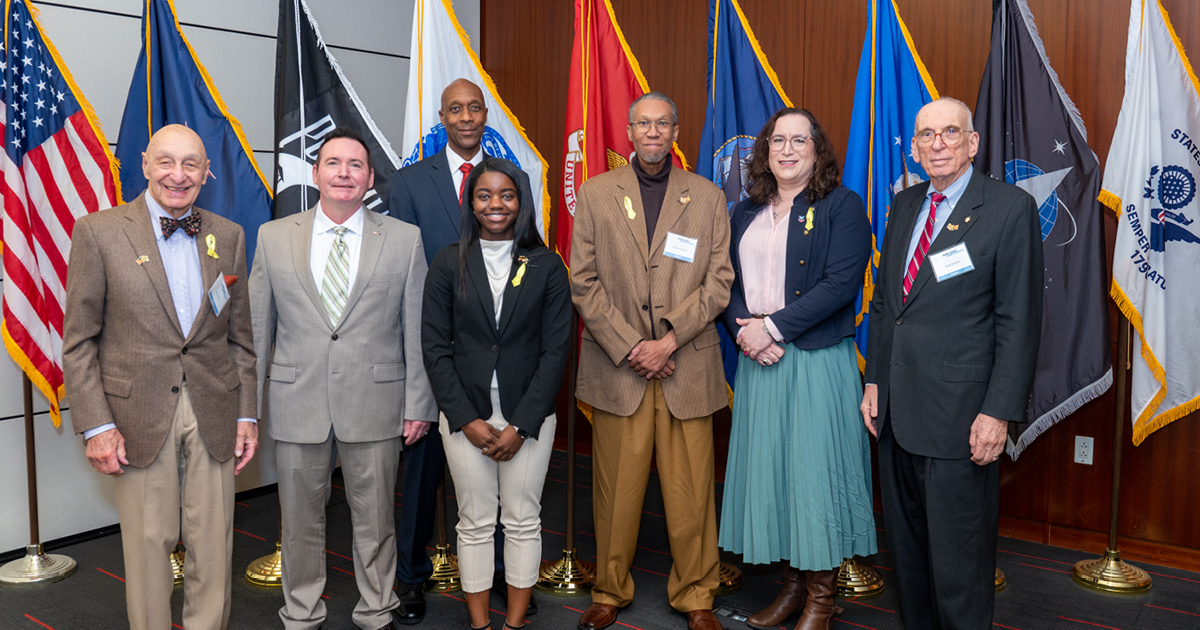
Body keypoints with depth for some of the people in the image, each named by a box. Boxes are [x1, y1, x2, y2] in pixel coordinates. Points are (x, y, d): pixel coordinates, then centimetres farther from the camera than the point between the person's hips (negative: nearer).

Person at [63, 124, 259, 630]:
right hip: (138, 416, -2)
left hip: (214, 413, 3)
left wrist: (247, 413, 6)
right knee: (148, 544, 7)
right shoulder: (98, 232, -1)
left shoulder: (228, 236, 8)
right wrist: (96, 425, -8)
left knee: (214, 544, 9)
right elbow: (78, 341, -2)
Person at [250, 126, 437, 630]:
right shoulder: (273, 237, 4)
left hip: (375, 404, -1)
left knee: (375, 520, 12)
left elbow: (417, 329, 1)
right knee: (300, 521, 14)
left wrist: (417, 403, -2)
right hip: (296, 404, 1)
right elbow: (256, 328, 6)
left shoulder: (404, 240, 0)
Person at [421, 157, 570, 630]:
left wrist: (520, 425, -9)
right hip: (466, 415, 0)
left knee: (523, 520, 8)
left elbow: (555, 350, -3)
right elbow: (435, 347, -1)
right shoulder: (449, 263, 1)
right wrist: (467, 420, -8)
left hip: (528, 415, 0)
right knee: (475, 521, 8)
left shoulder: (547, 267, 0)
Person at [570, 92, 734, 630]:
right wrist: (628, 347, -7)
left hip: (687, 368, 0)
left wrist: (670, 339, -9)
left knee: (690, 493, 4)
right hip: (616, 368, 0)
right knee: (616, 491, 6)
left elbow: (718, 282, 3)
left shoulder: (707, 197, 9)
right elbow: (583, 282, 2)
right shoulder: (595, 194, 7)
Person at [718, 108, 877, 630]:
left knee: (814, 467, 0)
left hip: (817, 359, -5)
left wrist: (773, 327, -15)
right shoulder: (745, 213, 14)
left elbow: (840, 283, -13)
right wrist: (743, 330, -9)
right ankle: (792, 583, 25)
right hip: (758, 360, 5)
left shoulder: (841, 205, -2)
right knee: (767, 466, 9)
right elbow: (727, 282, 10)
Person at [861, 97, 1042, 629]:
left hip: (959, 414, -6)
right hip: (897, 410, 6)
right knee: (905, 545, 17)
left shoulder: (1010, 207, -8)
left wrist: (1000, 411, -15)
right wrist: (874, 381, 11)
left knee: (957, 556, 4)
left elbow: (1019, 321, -11)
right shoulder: (904, 205, 12)